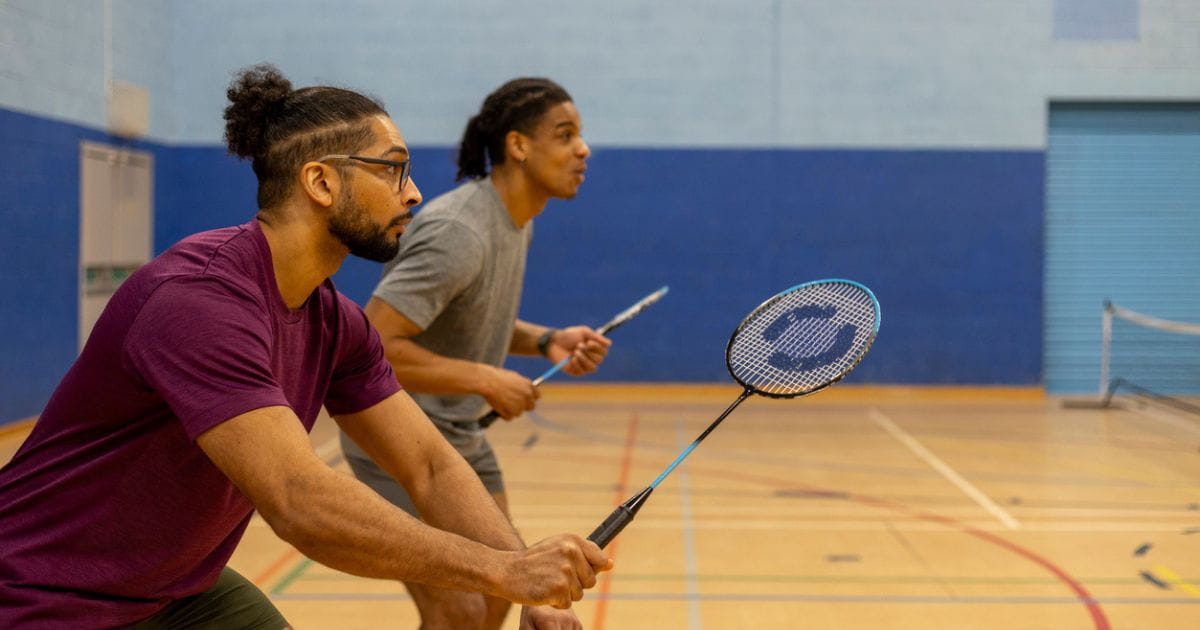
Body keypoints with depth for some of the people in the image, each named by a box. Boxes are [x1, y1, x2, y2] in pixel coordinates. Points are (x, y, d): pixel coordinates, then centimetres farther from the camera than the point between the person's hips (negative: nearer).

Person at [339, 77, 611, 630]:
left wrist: (545, 342, 1)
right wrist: (487, 381, -27)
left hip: (459, 437, 10)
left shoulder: (518, 222, 5)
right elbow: (373, 345, -31)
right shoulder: (459, 233, -26)